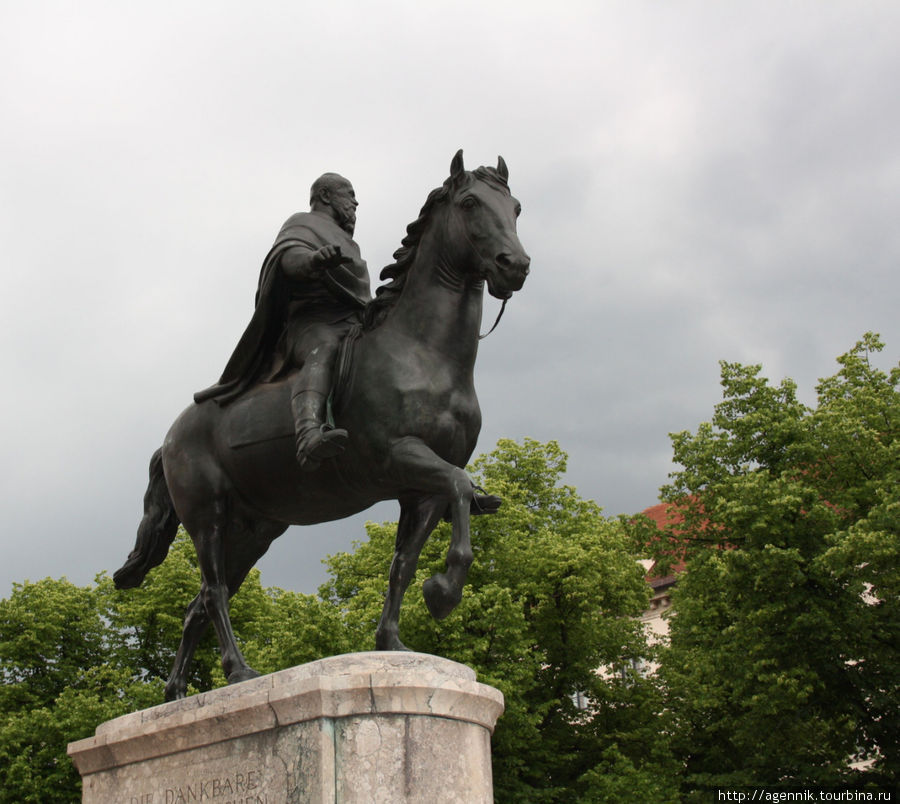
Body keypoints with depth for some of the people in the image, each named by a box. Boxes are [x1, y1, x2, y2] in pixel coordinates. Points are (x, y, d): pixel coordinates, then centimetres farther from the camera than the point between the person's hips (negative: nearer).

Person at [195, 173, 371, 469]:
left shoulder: (342, 242, 38)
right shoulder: (303, 224, 12)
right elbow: (289, 256, -13)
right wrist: (313, 259, -34)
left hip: (352, 329, 11)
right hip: (312, 327, -11)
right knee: (324, 350, -41)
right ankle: (309, 436, -69)